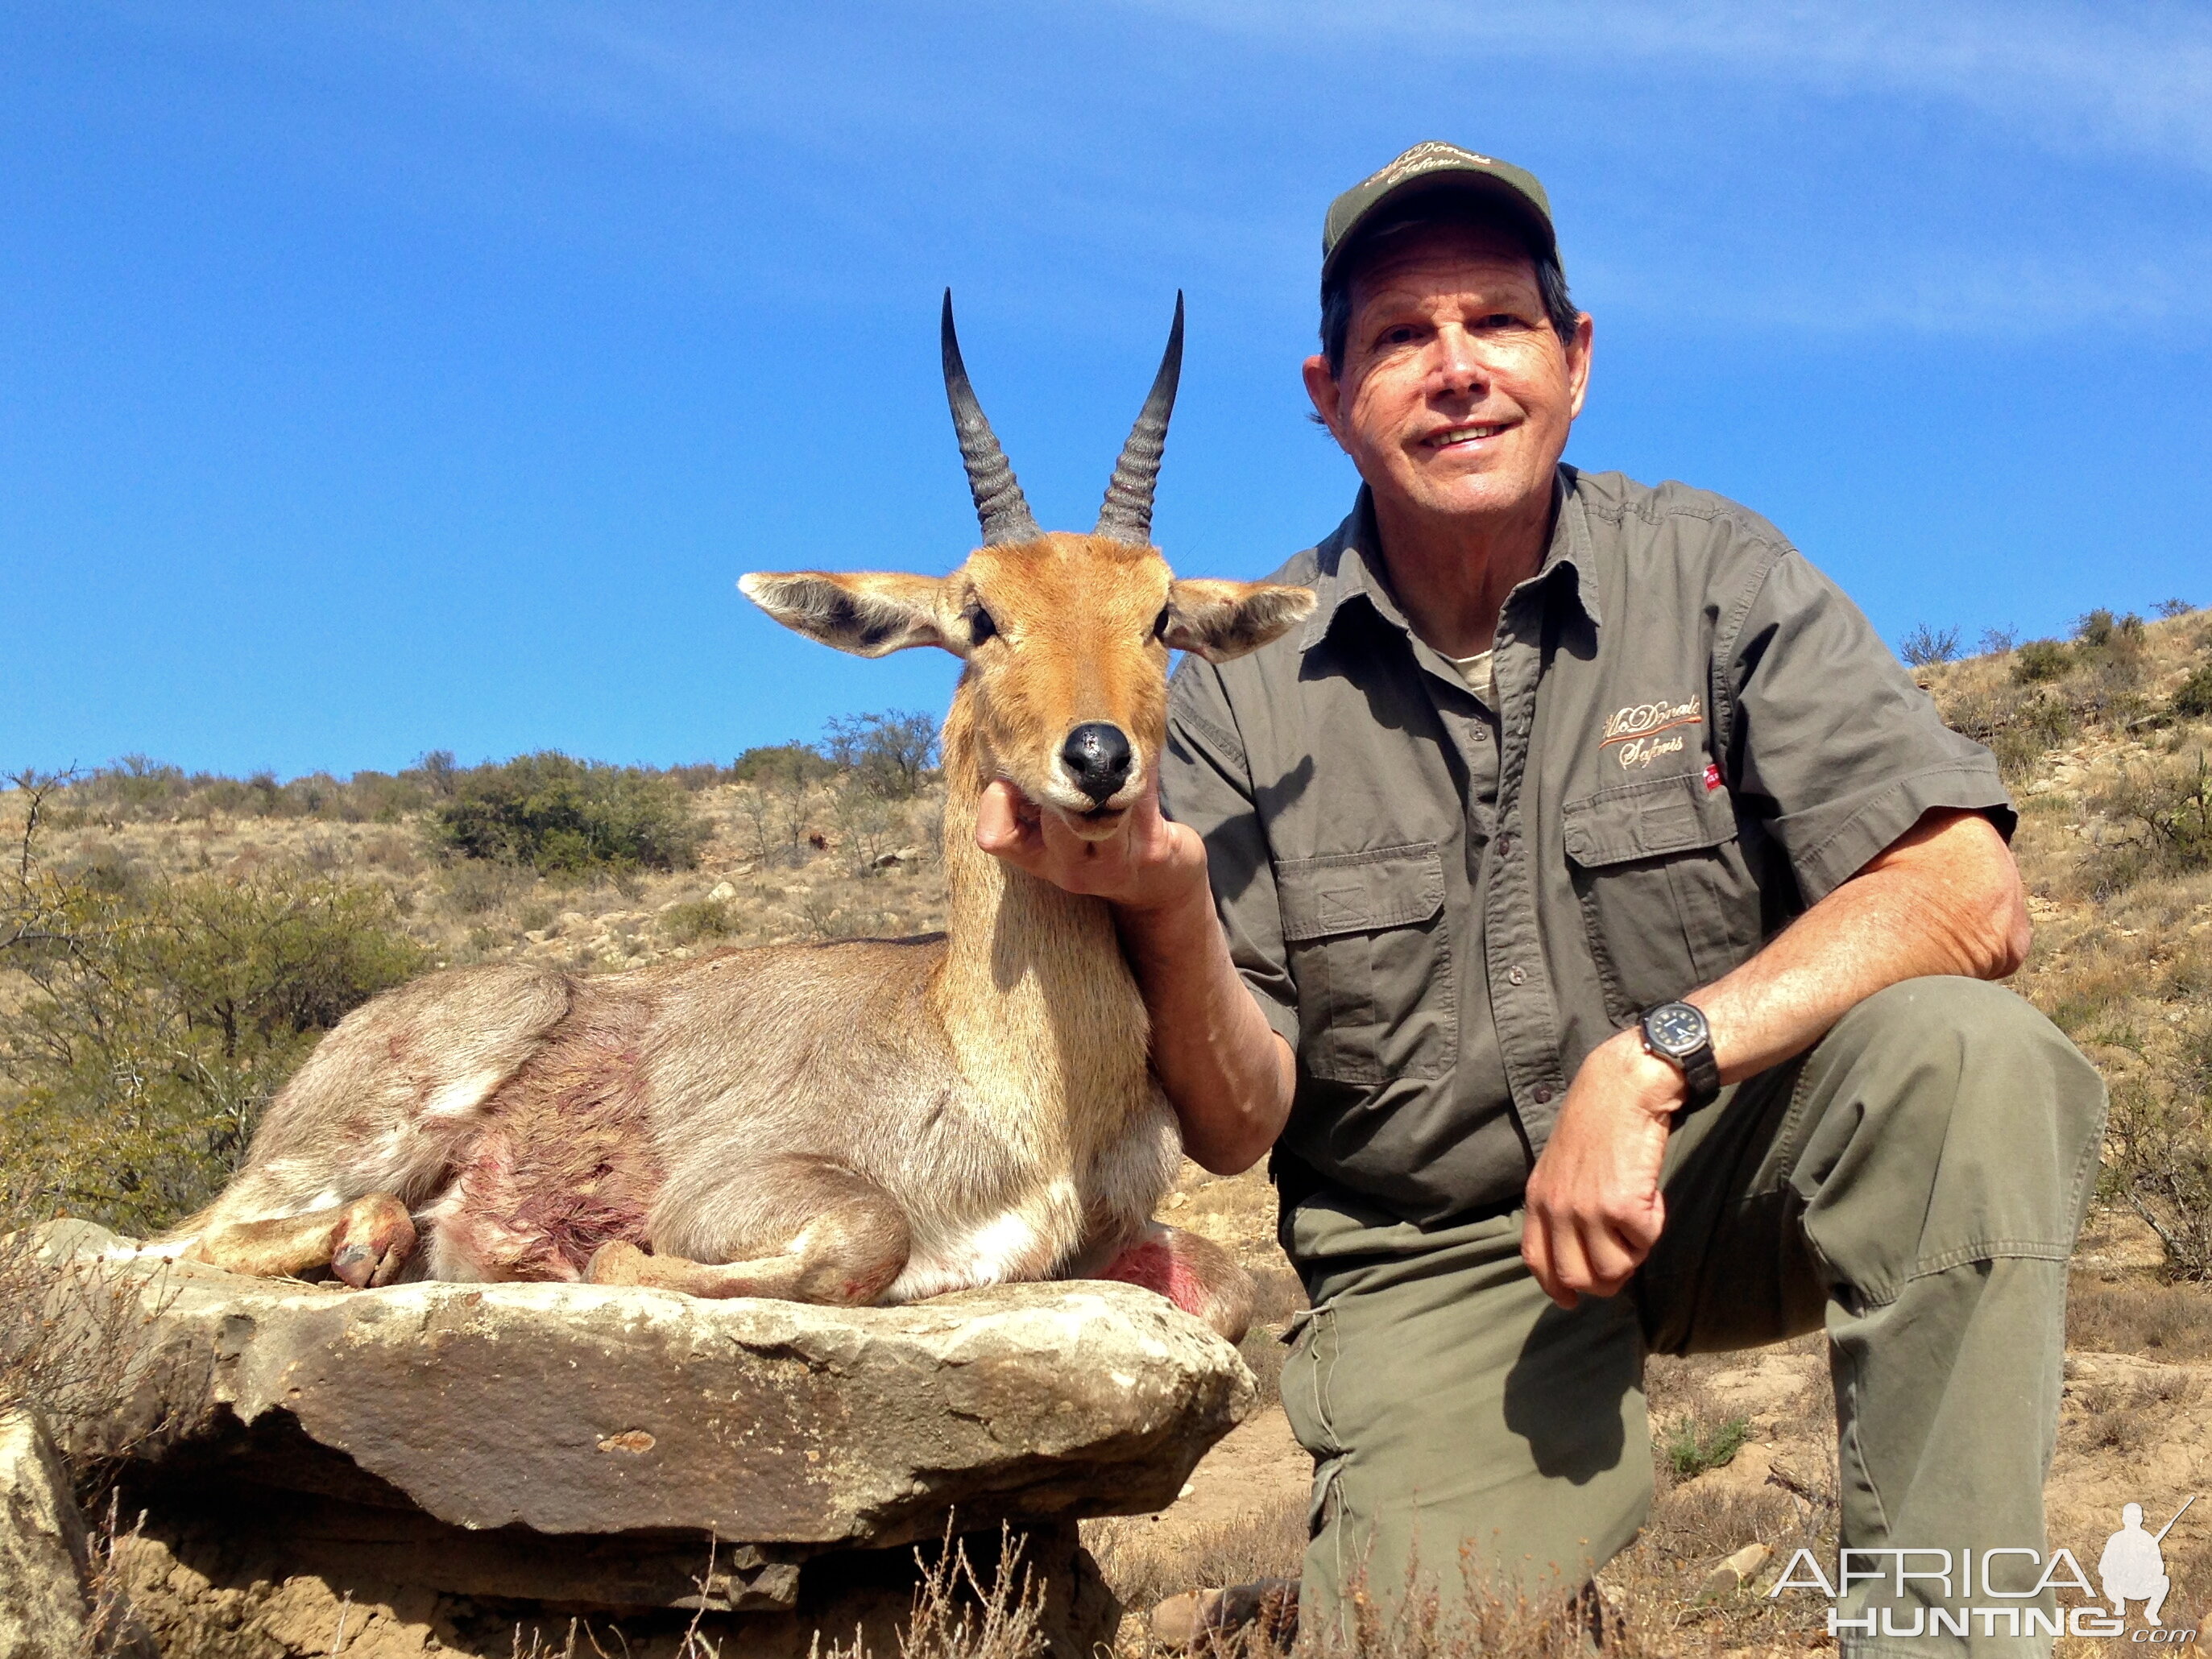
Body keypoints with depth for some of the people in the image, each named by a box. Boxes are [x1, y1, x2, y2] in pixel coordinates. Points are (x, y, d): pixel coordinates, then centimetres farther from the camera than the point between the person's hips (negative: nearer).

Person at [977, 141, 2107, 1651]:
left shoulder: (1711, 574, -7)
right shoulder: (1249, 688, -6)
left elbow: (1971, 899, -17)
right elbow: (1239, 1130, -6)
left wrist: (1654, 1058, -28)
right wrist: (1167, 904, -26)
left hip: (1714, 1177, 1)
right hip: (1433, 1256, 0)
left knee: (1964, 1054, -28)